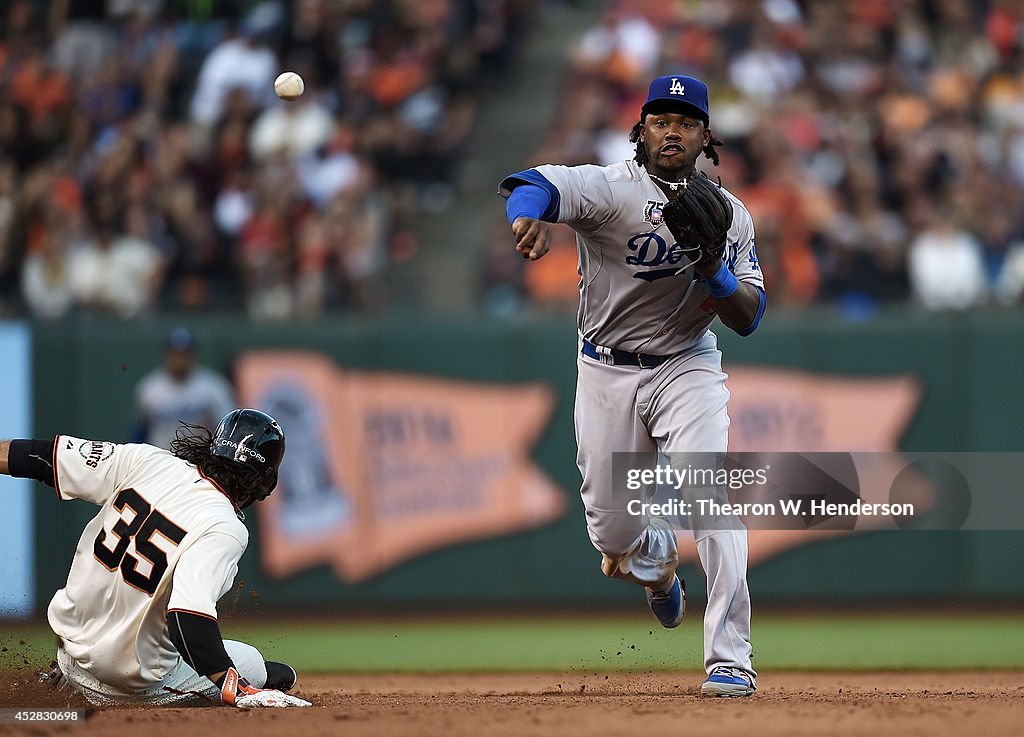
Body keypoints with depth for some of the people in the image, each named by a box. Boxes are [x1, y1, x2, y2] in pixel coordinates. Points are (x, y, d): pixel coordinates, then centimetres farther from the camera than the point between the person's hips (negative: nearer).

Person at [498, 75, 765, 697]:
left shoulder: (730, 215, -1)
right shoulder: (612, 190, -12)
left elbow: (749, 318, -3)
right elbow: (532, 185, -31)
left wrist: (715, 272, -24)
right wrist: (529, 213, -56)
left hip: (687, 369, 0)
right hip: (608, 372, 0)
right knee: (612, 531, 5)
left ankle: (730, 660, -20)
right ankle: (656, 555, 46)